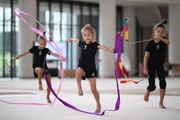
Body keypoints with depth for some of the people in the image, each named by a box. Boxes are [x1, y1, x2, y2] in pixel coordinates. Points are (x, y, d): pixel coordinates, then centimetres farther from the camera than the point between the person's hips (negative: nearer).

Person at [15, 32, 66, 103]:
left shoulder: (46, 50, -5)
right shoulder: (35, 48, -6)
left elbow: (53, 54, -18)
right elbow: (27, 52, 5)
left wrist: (60, 57, -34)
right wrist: (18, 56, 12)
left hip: (44, 67, 3)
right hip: (36, 67, -3)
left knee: (49, 83, 0)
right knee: (40, 70, -41)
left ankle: (48, 96, 21)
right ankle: (39, 83, -18)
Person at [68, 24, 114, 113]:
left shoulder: (94, 44, -8)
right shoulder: (82, 43, 6)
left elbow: (101, 47, -31)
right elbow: (76, 40, 30)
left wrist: (109, 50, -51)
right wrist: (72, 39, 52)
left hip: (91, 69, -3)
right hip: (82, 67, 3)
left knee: (94, 90, 2)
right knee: (78, 71, -37)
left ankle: (98, 105, 19)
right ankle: (79, 88, -24)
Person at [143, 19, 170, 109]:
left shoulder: (163, 40, -8)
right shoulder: (151, 43, -17)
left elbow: (168, 42, -32)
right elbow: (146, 56, -16)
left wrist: (160, 38, -47)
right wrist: (145, 68, -20)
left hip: (160, 65, 3)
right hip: (151, 65, -3)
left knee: (163, 83, -12)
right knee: (152, 86, -2)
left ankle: (161, 102, -1)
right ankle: (147, 93, 36)